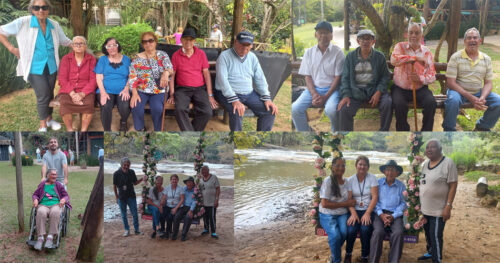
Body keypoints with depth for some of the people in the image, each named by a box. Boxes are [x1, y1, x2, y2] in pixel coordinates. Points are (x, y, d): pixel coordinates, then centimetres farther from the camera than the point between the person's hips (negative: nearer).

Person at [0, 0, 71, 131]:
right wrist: (12, 48, -9)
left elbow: (66, 41, 15)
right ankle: (42, 125, 11)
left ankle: (49, 119, 34)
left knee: (50, 94, 12)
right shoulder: (23, 23, -12)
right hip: (35, 68, -4)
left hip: (51, 67, 4)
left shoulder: (55, 25, 1)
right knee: (43, 95, -7)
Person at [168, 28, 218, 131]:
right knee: (180, 110, -33)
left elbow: (206, 74, 6)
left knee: (207, 112, -27)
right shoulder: (176, 55, 6)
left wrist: (210, 95, 0)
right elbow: (172, 75, 8)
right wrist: (172, 94, -2)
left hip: (200, 89, 1)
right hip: (182, 89, -1)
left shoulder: (201, 54, 7)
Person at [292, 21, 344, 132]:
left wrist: (325, 97, -14)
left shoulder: (338, 52, -1)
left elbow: (338, 77, -4)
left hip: (331, 89, -3)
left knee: (331, 109, -35)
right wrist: (314, 94, -11)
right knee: (295, 108, -21)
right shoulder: (309, 52, 9)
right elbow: (307, 76, 7)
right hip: (313, 88, 3)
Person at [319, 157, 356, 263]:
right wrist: (344, 204, -13)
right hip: (328, 215, -4)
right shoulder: (328, 181, -10)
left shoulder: (346, 182, 8)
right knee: (335, 236, -29)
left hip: (342, 214, 4)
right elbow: (324, 204, -15)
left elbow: (349, 200, 14)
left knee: (344, 232, -26)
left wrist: (351, 202, -10)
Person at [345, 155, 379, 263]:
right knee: (351, 230, -25)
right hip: (355, 210, 1)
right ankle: (348, 254, 3)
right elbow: (349, 199, -1)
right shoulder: (350, 180, 6)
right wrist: (353, 214, -17)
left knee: (365, 229, -29)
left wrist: (367, 213, -17)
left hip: (368, 210, -1)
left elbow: (375, 197, -6)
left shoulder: (372, 178, 2)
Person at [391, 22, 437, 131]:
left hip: (420, 89, 2)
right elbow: (394, 60, -22)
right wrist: (416, 58, -24)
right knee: (399, 104, -30)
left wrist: (421, 78, -19)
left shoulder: (426, 51, 8)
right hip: (400, 88, -2)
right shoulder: (400, 46, 2)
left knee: (431, 103, -25)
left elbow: (432, 75, 3)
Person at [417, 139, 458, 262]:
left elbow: (453, 186, -15)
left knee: (435, 235, -4)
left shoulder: (447, 163, -14)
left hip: (438, 210, -7)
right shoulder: (425, 163, 7)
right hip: (425, 208, 7)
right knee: (428, 233, 19)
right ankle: (430, 252, 38)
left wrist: (448, 206, -19)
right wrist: (420, 203, 14)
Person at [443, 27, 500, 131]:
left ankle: (482, 127, 9)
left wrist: (482, 98, -17)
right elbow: (451, 82, -12)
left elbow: (488, 83, 6)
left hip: (478, 92, 4)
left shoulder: (486, 59, 6)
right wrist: (470, 97, -21)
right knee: (453, 100, -37)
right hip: (459, 91, -4)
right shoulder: (456, 57, -6)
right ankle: (449, 130, -13)